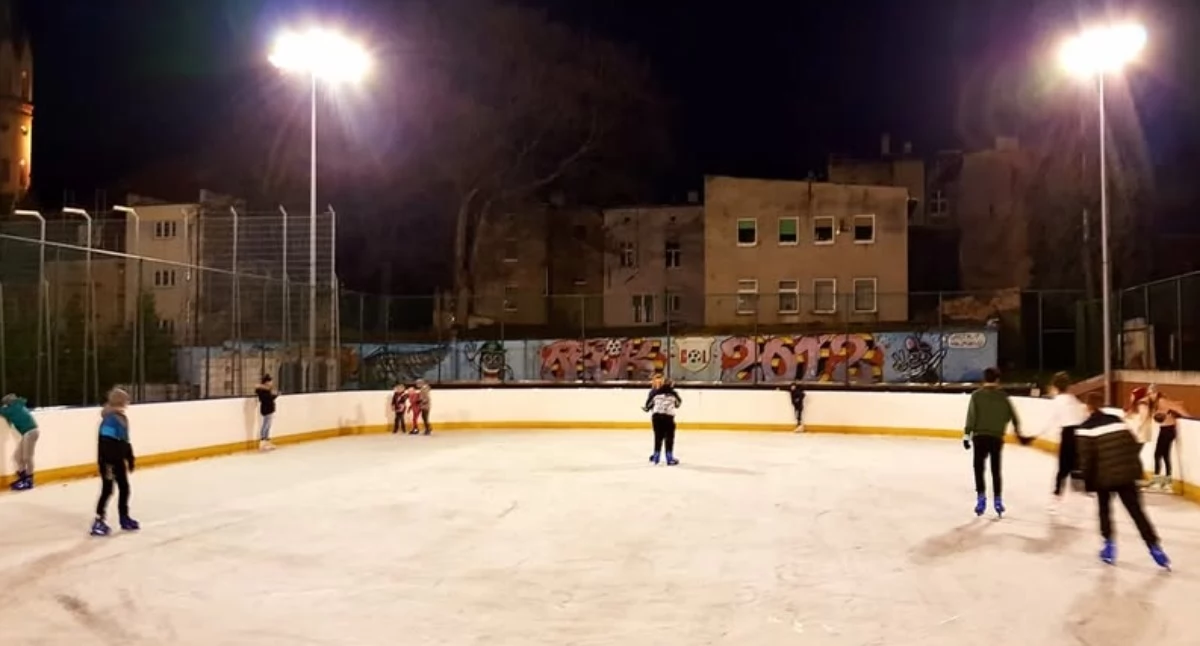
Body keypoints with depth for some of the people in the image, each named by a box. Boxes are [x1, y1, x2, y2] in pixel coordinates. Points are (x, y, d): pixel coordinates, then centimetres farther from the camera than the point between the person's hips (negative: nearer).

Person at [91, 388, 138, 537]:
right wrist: (107, 466, -26)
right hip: (108, 462, -9)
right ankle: (98, 521, 4)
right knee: (107, 490, -5)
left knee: (124, 488, 14)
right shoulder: (109, 420, -22)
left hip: (119, 460, 9)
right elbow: (105, 445, -25)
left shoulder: (122, 418, 7)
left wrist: (130, 459, 19)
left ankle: (124, 518, 26)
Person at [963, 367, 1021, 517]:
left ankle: (981, 498, -6)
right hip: (997, 437, 2)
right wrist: (1018, 431, 23)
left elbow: (971, 417, -10)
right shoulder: (1003, 396, 3)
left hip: (980, 436, -2)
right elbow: (1013, 416, 8)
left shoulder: (976, 395, -4)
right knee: (996, 470, 13)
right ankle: (998, 501, 14)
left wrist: (967, 435, -9)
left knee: (979, 468, 6)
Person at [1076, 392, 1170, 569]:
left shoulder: (1085, 428, -7)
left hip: (1104, 477, -4)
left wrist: (1088, 481, -2)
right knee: (1137, 511, 8)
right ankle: (1154, 547, 4)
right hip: (1126, 474, 4)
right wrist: (1134, 468, 19)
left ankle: (1109, 545, 15)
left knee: (1104, 509, 18)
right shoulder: (1118, 421, 9)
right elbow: (1134, 446, 10)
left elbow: (1086, 458, -11)